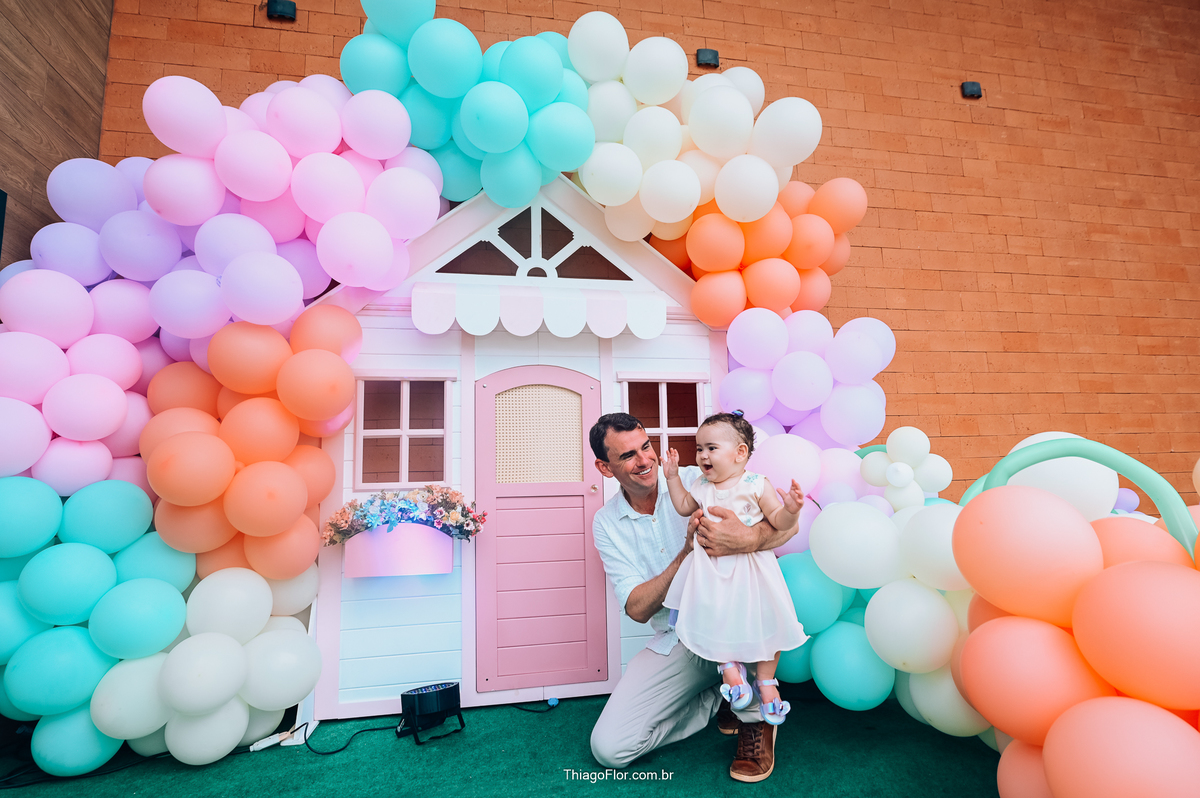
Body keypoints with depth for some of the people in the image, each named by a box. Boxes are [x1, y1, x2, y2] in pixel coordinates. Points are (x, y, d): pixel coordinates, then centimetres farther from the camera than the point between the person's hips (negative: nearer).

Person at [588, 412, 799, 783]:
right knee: (609, 747, -9)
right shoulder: (607, 523, -2)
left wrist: (749, 538, -42)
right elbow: (637, 608, -10)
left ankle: (755, 717, -8)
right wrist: (686, 553, -25)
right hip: (675, 642, 3)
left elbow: (787, 523, -18)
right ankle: (719, 699, 13)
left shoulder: (699, 481, -10)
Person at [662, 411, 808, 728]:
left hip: (751, 566, -3)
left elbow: (778, 521, -10)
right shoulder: (702, 486, 5)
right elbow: (684, 506, 22)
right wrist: (673, 476, 15)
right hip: (711, 566, 4)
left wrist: (790, 509, -32)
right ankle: (730, 667, 25)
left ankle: (765, 680, 26)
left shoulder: (756, 485, -10)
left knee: (766, 620, 4)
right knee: (712, 617, 0)